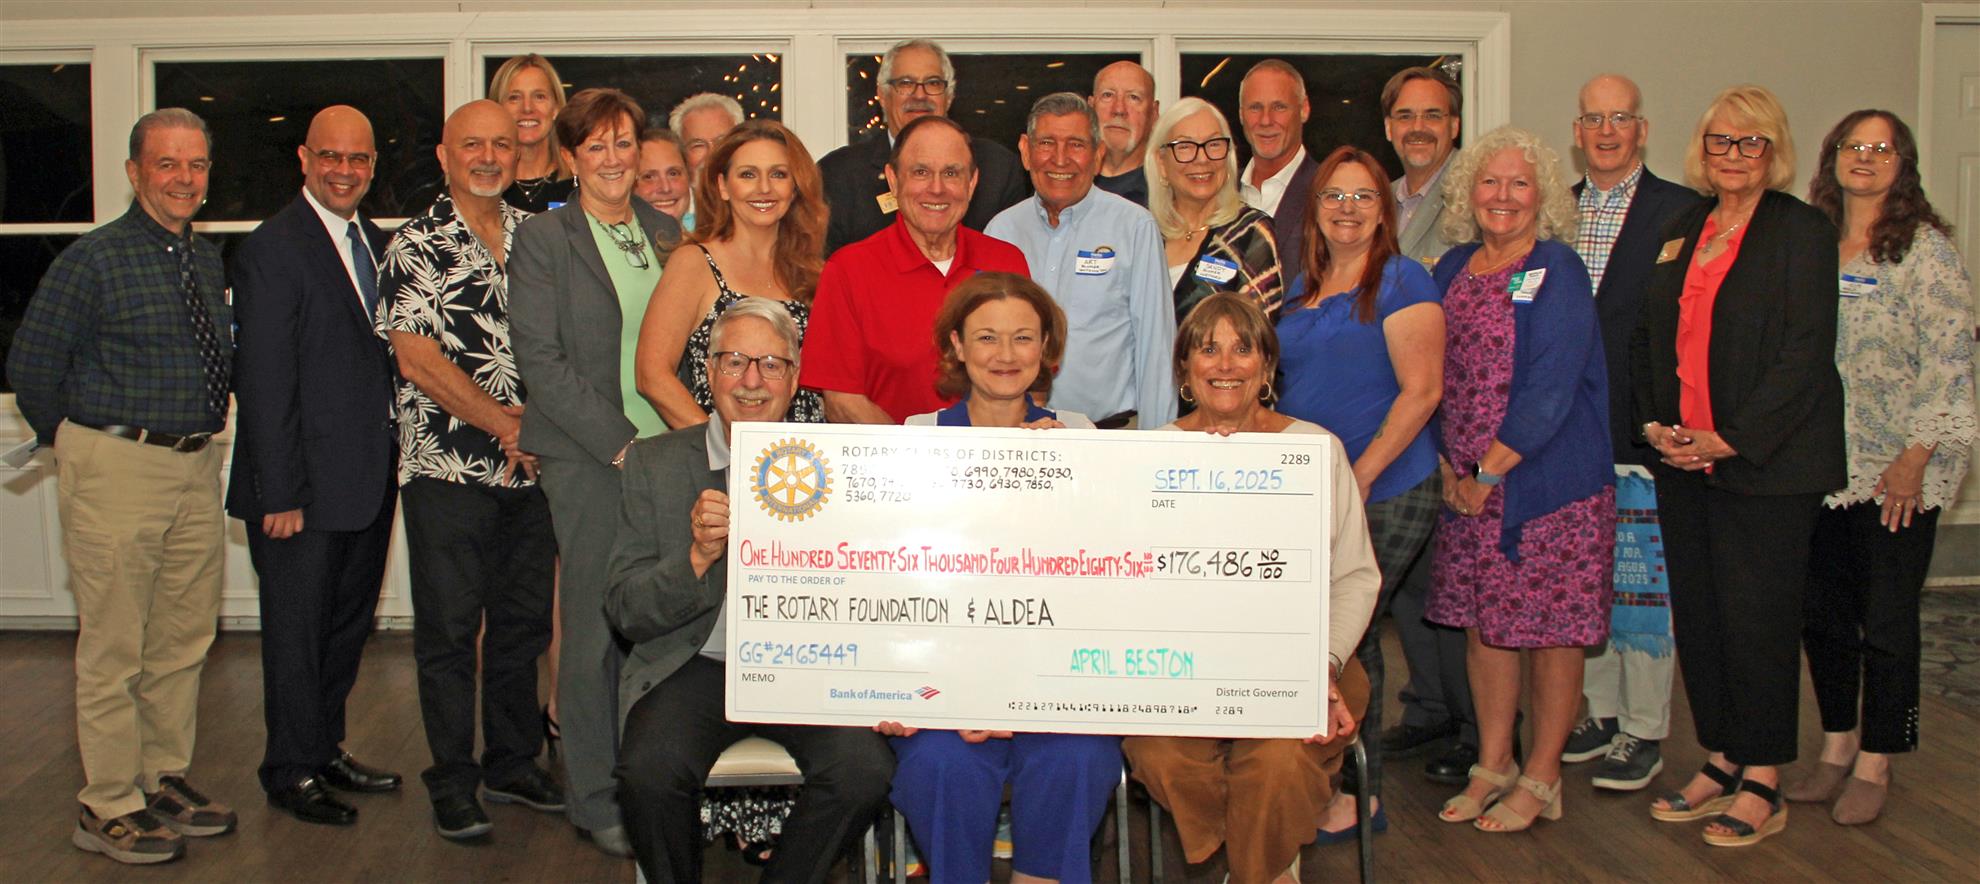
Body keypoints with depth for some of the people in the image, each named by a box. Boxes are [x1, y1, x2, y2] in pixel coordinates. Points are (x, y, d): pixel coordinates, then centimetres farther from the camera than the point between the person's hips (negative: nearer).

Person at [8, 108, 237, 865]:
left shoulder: (211, 261, 9)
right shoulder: (93, 259, -10)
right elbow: (32, 364, -6)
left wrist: (202, 438, 11)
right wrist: (76, 442, 3)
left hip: (197, 467, 7)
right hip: (118, 469, -6)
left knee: (184, 639, 15)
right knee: (114, 649, 1)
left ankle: (166, 780, 29)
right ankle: (108, 808, 12)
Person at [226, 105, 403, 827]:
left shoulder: (376, 243, 11)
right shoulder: (272, 250, -12)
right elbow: (264, 382, -15)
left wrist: (394, 458, 7)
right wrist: (279, 494, -18)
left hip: (370, 481, 7)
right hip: (304, 487, -7)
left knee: (348, 624, 17)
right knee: (297, 631, 5)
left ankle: (327, 749, 32)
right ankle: (292, 771, 20)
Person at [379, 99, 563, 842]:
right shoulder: (414, 248, -3)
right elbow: (417, 360, -10)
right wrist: (507, 424, -12)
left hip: (530, 468, 4)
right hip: (448, 468, -4)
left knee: (524, 620, 12)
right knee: (449, 628, 3)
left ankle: (513, 764, 26)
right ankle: (453, 784, 15)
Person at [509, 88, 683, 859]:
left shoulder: (668, 234, 14)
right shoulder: (542, 239, 1)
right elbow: (540, 360, -7)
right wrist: (620, 441, -12)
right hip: (587, 460, -4)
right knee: (596, 630, 0)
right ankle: (596, 800, 13)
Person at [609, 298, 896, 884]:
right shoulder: (654, 463, 8)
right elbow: (624, 612, 1)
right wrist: (698, 556, -16)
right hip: (698, 666, 0)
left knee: (865, 770, -27)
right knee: (649, 771, -29)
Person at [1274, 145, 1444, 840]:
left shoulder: (1402, 283, -6)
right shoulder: (1300, 291, 16)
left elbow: (1421, 391, -14)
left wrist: (1361, 475, -17)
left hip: (1386, 492, -6)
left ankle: (1355, 794, 8)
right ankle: (1357, 788, 21)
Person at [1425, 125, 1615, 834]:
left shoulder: (1558, 270, -8)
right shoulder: (1454, 269, 10)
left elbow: (1551, 389, -15)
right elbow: (1433, 375, 12)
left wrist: (1490, 472, -14)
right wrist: (1447, 467, 0)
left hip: (1549, 481, -6)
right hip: (1468, 485, 6)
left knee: (1550, 628, 3)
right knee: (1482, 621, 11)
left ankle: (1542, 778, 15)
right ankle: (1492, 765, 24)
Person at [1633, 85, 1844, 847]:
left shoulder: (1801, 232, -5)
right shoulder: (1682, 231, 14)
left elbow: (1806, 355, -12)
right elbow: (1648, 336, 16)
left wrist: (1731, 440, -17)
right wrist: (1655, 423, 1)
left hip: (1765, 462, -6)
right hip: (1682, 461, 6)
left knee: (1757, 615, -2)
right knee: (1696, 613, 9)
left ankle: (1762, 784, 10)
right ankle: (1721, 761, 22)